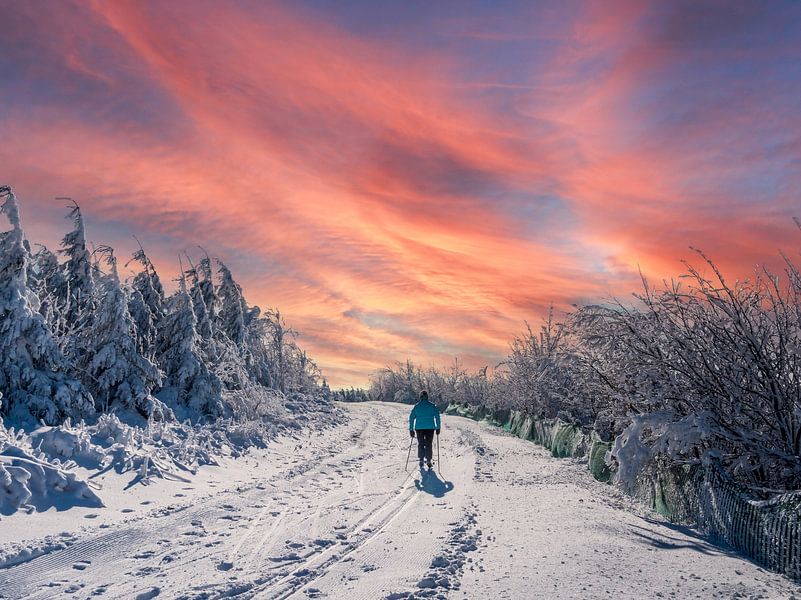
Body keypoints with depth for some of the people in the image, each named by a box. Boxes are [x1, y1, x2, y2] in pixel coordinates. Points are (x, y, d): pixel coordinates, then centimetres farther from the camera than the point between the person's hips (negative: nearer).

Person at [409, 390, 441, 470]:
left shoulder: (416, 406, 3)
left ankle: (421, 460, 8)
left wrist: (411, 429, 5)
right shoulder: (432, 406, 1)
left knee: (420, 444, 14)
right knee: (428, 444, 7)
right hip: (430, 427, -1)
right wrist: (438, 428, 1)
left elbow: (411, 418, 2)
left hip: (419, 428, 1)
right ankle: (429, 461, 1)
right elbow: (437, 417, -3)